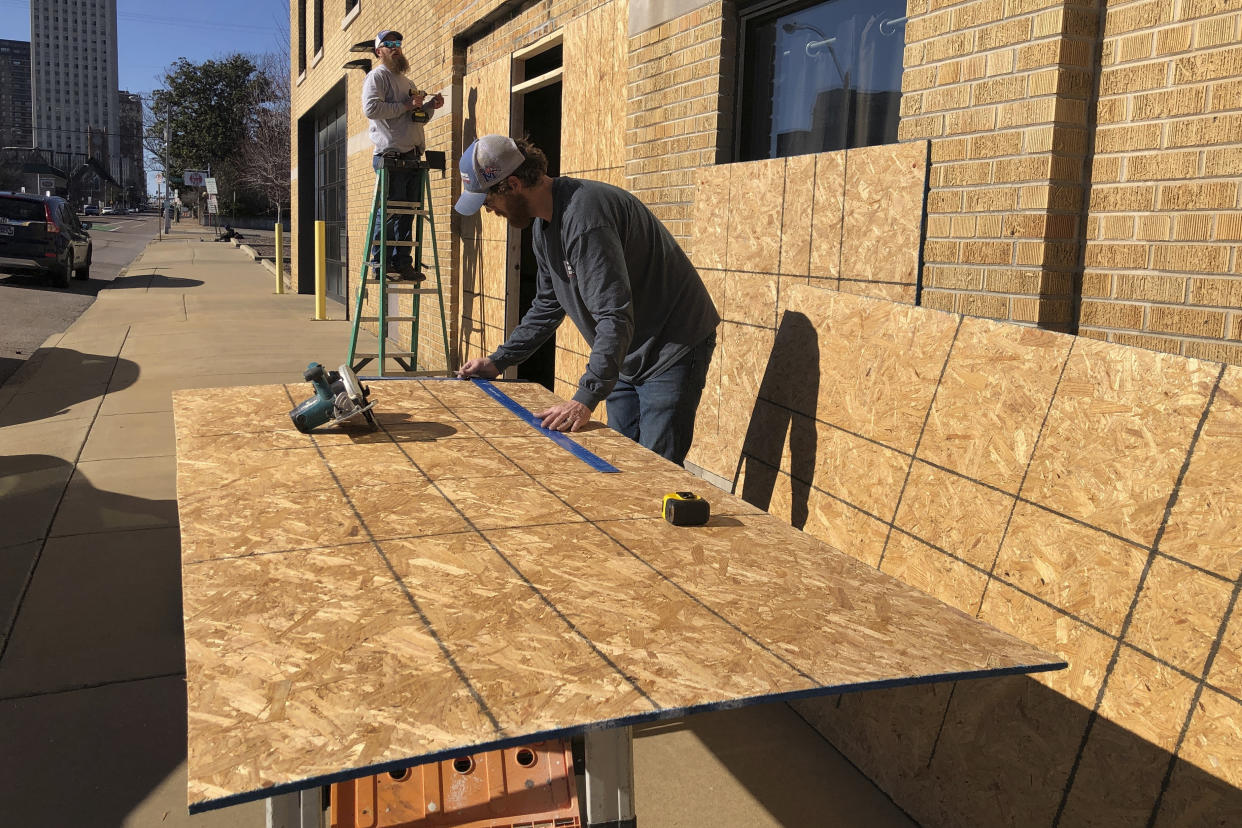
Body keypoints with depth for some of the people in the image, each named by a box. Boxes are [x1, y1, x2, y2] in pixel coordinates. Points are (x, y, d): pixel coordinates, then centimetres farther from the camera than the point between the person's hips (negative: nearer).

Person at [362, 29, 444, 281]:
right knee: (389, 211, -9)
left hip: (412, 156, 8)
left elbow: (420, 117, 32)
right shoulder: (377, 76, 1)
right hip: (391, 156, -8)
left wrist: (429, 105, 12)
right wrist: (405, 106, -13)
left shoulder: (407, 82, 27)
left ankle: (402, 263, 12)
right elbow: (371, 108, -14)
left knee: (407, 213, 7)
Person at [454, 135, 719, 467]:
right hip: (628, 356, 10)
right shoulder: (545, 222, 6)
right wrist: (498, 361, 13)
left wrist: (586, 398, -38)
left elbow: (615, 317, -34)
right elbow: (548, 306, 18)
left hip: (672, 349, -10)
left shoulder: (584, 214, -28)